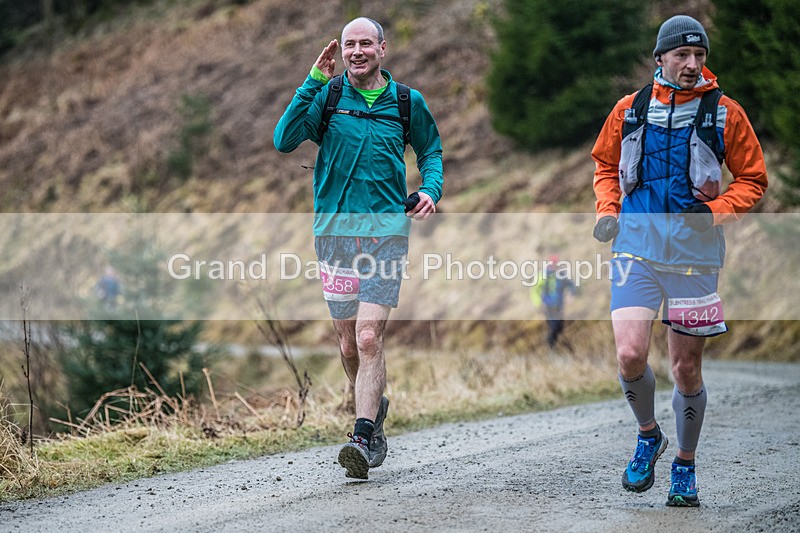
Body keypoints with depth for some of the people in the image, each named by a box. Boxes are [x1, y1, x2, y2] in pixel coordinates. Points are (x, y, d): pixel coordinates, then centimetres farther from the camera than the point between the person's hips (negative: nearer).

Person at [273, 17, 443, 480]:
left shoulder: (407, 102, 5)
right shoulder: (326, 97, 3)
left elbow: (431, 149, 22)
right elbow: (284, 141, -12)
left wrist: (431, 189, 2)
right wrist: (315, 82, -15)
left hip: (386, 231, -2)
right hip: (335, 230, 2)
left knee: (368, 338, -15)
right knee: (349, 344, 10)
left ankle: (364, 439, -15)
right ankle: (374, 407, 36)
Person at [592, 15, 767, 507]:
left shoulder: (724, 112, 1)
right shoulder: (630, 110, 6)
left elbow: (753, 178, 7)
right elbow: (605, 164, 21)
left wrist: (716, 211, -10)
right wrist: (608, 210, 4)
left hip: (695, 251, 0)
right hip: (636, 247, 1)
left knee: (687, 367, 6)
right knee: (631, 354, -16)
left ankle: (686, 466, 25)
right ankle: (649, 436, 13)